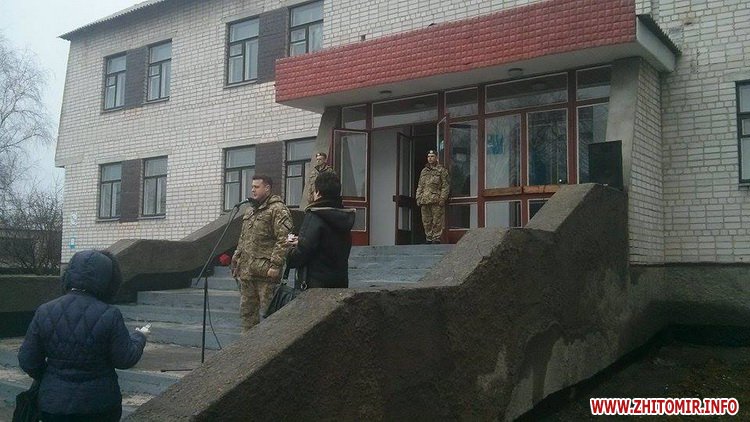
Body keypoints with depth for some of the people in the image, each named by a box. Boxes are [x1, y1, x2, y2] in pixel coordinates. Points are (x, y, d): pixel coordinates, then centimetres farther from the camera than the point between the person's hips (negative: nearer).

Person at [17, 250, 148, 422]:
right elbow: (125, 359, -9)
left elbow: (27, 360, -1)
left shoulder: (45, 312, -7)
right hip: (100, 405, -2)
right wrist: (139, 337, 10)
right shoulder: (109, 315, -16)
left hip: (55, 404, 2)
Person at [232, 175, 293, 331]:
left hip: (265, 271, -8)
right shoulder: (250, 210, 19)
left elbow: (283, 240, -16)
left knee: (268, 312, -3)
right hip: (246, 271, 9)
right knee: (247, 311, 15)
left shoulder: (278, 209, -8)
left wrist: (275, 265, -22)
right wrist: (236, 260, 20)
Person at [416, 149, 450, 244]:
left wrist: (442, 198, -12)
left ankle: (436, 238, 0)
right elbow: (420, 186, 23)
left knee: (437, 221, -5)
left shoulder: (441, 170, 3)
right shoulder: (424, 171, 20)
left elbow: (445, 186, -3)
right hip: (424, 200, 5)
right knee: (426, 222, 7)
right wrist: (418, 197, 12)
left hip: (436, 200, -5)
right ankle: (429, 239, 14)